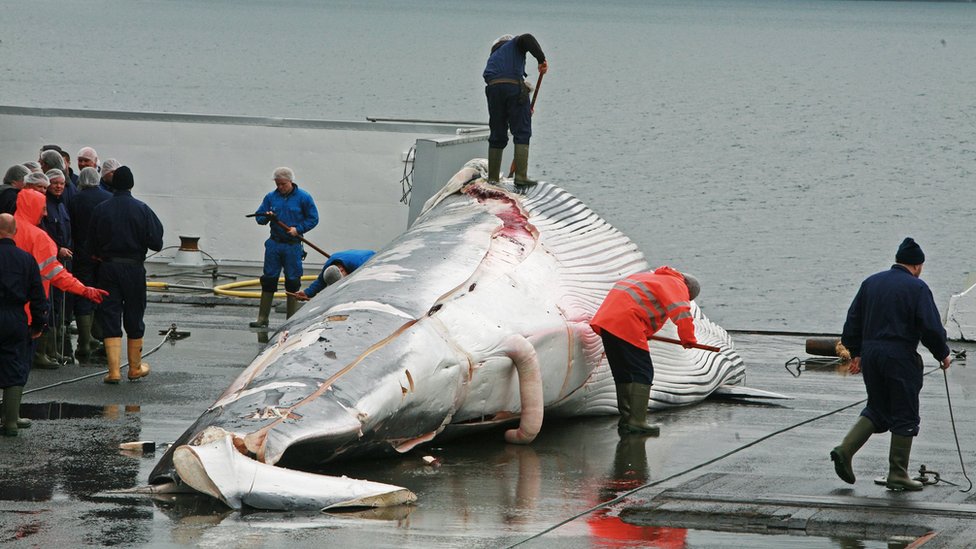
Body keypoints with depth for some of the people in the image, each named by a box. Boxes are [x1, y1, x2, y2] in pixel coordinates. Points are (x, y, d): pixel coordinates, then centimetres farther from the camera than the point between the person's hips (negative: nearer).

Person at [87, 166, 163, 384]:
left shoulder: (100, 210, -4)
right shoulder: (141, 209, -8)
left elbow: (91, 245, 0)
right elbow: (156, 242, -9)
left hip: (107, 268, 0)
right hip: (134, 267, 0)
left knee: (110, 319, 2)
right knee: (134, 319, 13)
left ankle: (114, 370, -6)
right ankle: (135, 368, 24)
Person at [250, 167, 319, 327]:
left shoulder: (303, 198, -1)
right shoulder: (271, 197, 7)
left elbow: (313, 219, 2)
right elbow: (259, 217, 9)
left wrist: (298, 229, -11)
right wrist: (267, 216, -14)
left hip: (293, 246, -2)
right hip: (274, 244, 3)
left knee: (293, 282, 0)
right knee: (268, 280, 2)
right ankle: (262, 318, 6)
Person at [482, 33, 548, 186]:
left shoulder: (492, 57, 36)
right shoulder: (514, 43, 21)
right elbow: (527, 39, -4)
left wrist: (525, 106, 30)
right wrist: (541, 59, -6)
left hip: (493, 88, 5)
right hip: (514, 86, -5)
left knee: (497, 135, 12)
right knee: (522, 133, 0)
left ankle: (492, 178, 11)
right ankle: (521, 176, -9)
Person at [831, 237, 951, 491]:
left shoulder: (871, 282, 11)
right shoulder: (917, 288, -7)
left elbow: (853, 320, 14)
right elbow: (931, 327, -11)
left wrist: (856, 353, 22)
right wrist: (942, 354, 4)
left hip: (870, 354, 6)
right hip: (900, 357, -6)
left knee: (877, 410, 18)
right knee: (905, 416, 3)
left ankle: (845, 450, 0)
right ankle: (897, 475, 5)